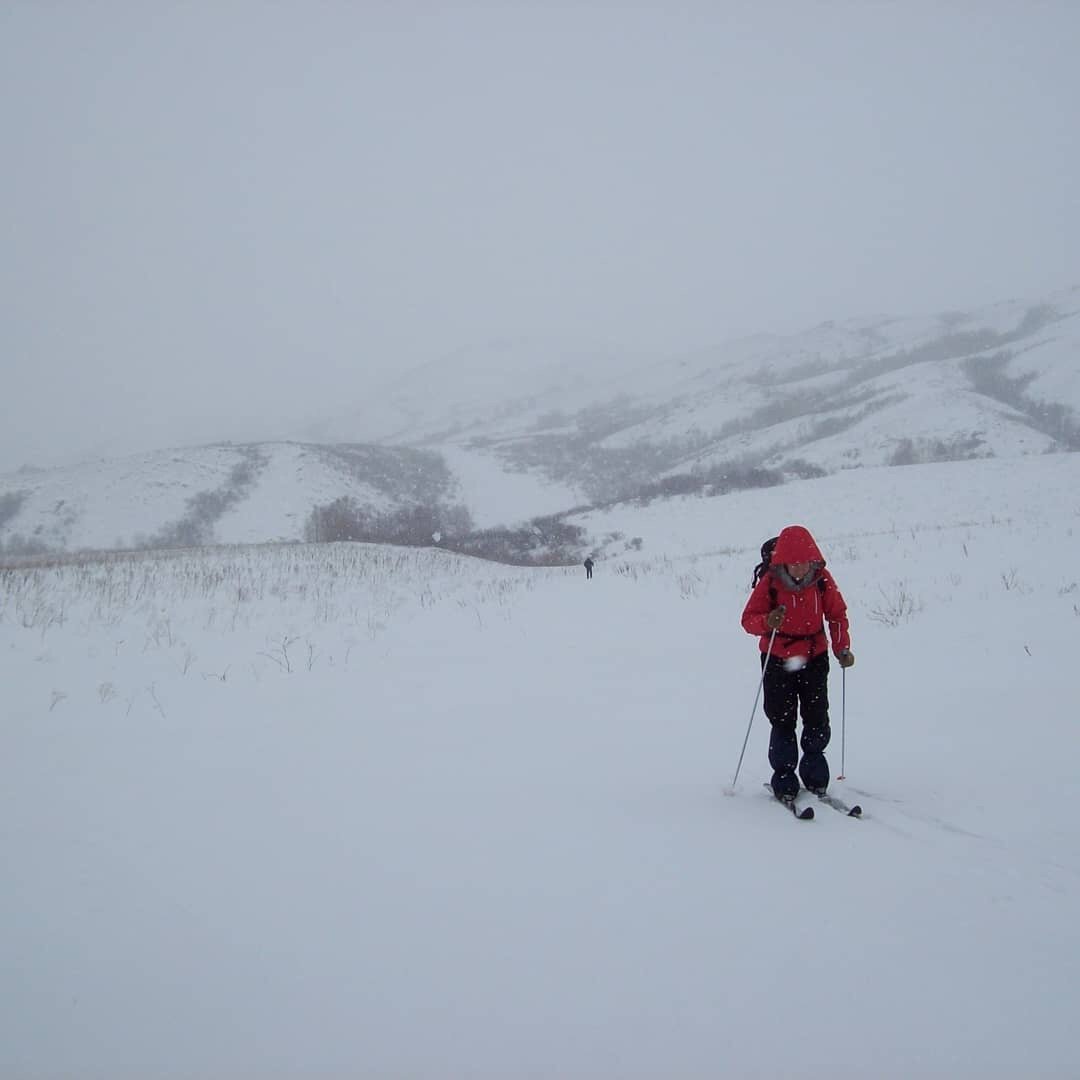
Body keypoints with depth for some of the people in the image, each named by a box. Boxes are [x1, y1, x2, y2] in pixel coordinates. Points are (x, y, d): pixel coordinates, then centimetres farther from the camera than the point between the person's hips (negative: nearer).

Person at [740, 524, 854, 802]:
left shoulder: (822, 579, -10)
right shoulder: (769, 581, -16)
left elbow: (837, 614, 3)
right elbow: (749, 618, -14)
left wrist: (842, 648, -7)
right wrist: (767, 622, -35)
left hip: (815, 656, 2)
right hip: (777, 659, -2)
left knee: (817, 717, 4)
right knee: (782, 720, -1)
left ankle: (815, 777, 21)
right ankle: (784, 782, 10)